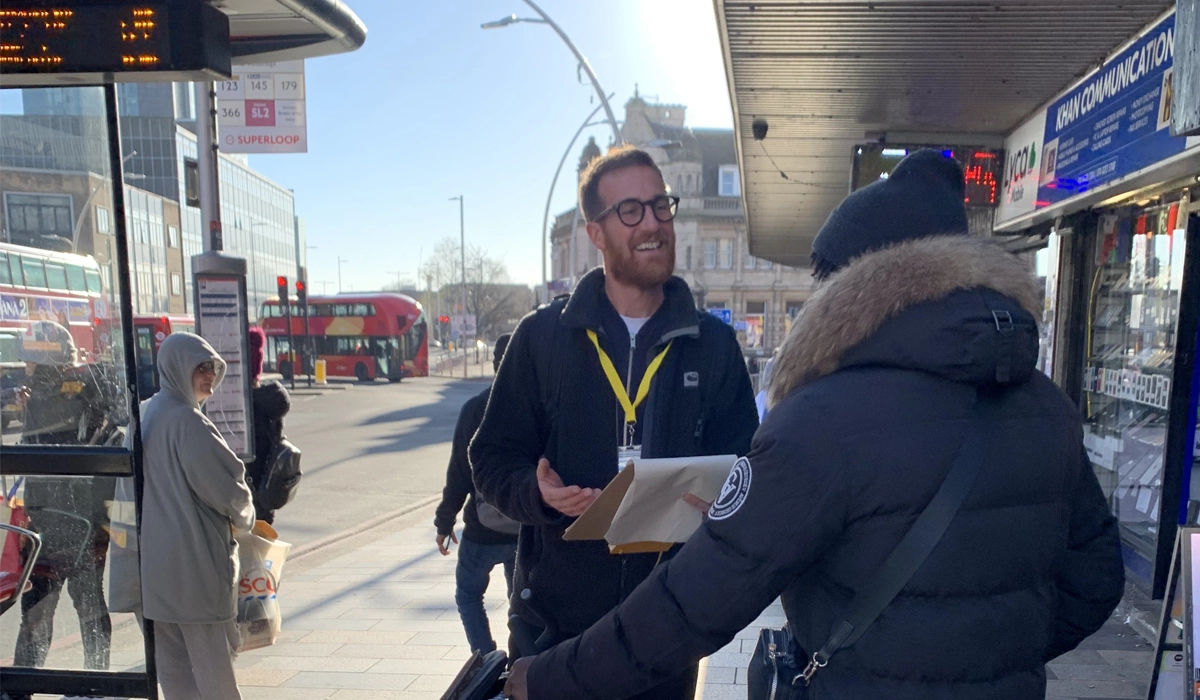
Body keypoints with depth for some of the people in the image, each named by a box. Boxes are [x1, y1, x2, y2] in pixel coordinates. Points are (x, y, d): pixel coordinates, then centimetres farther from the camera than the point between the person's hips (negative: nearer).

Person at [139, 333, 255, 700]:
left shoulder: (144, 415, 9)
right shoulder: (187, 421, -18)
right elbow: (226, 485, -16)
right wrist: (244, 518, 2)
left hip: (153, 557, 9)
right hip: (194, 557, -8)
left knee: (172, 657, 15)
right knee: (212, 655, 4)